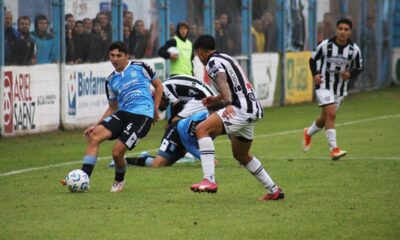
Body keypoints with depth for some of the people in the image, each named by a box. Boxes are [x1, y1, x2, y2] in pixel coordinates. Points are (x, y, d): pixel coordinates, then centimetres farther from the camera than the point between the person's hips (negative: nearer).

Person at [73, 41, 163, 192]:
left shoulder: (140, 67, 6)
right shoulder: (111, 81, 18)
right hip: (122, 113, 5)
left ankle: (119, 181, 15)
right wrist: (96, 125, 14)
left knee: (117, 152, -17)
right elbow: (112, 108, 25)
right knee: (94, 136, -19)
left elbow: (158, 86, 14)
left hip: (142, 115, -5)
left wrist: (155, 109, 5)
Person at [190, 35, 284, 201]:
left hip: (241, 109, -10)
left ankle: (209, 180, -34)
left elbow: (223, 82, -26)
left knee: (202, 129, -21)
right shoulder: (226, 58, 25)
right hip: (253, 109, 10)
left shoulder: (213, 63, -5)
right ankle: (274, 191, 32)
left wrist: (227, 104, -41)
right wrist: (217, 99, 49)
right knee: (241, 155, 26)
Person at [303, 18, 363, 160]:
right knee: (331, 114, -21)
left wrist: (350, 75, -14)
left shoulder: (354, 50, -6)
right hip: (324, 85, -4)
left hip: (341, 89, 4)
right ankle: (333, 148, -22)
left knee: (325, 118, 15)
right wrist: (315, 74, -13)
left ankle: (308, 133, 46)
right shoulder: (325, 45, -12)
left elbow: (359, 67, 7)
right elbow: (313, 59, 3)